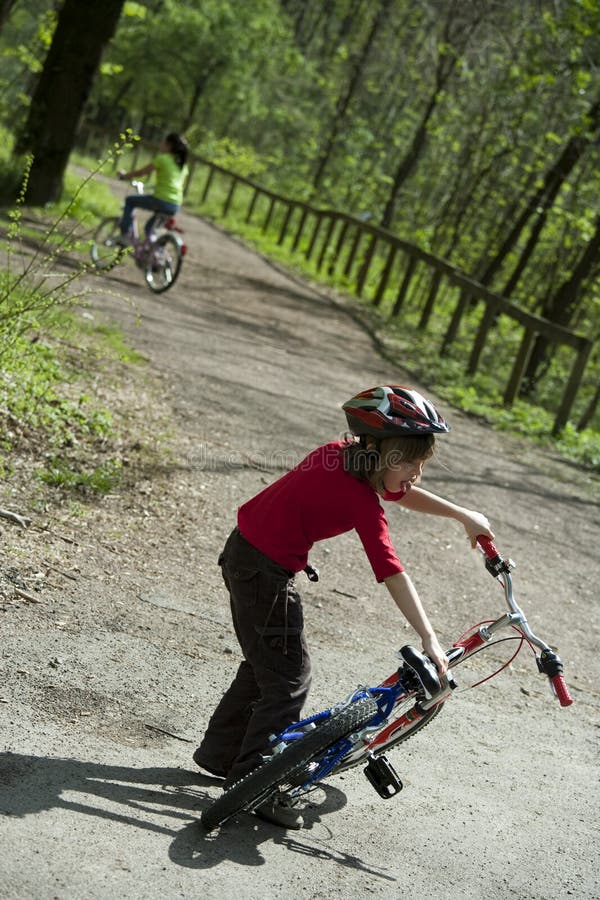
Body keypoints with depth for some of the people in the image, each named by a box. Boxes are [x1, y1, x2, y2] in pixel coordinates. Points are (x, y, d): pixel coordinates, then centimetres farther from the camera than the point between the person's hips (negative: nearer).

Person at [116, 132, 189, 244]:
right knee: (149, 228, 30)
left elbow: (140, 172, 0)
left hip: (161, 201, -7)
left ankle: (125, 236, 11)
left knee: (130, 200, 17)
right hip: (176, 206, 7)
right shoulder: (183, 165, 14)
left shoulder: (162, 159, -6)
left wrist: (124, 176, 17)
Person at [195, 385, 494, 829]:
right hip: (267, 572, -10)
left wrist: (464, 515, 19)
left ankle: (220, 752, 35)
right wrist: (429, 639, -30)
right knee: (289, 676, 0)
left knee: (265, 663, 22)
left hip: (242, 551, 10)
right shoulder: (362, 500, -22)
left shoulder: (339, 455, 2)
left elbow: (401, 493, 17)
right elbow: (392, 574, -28)